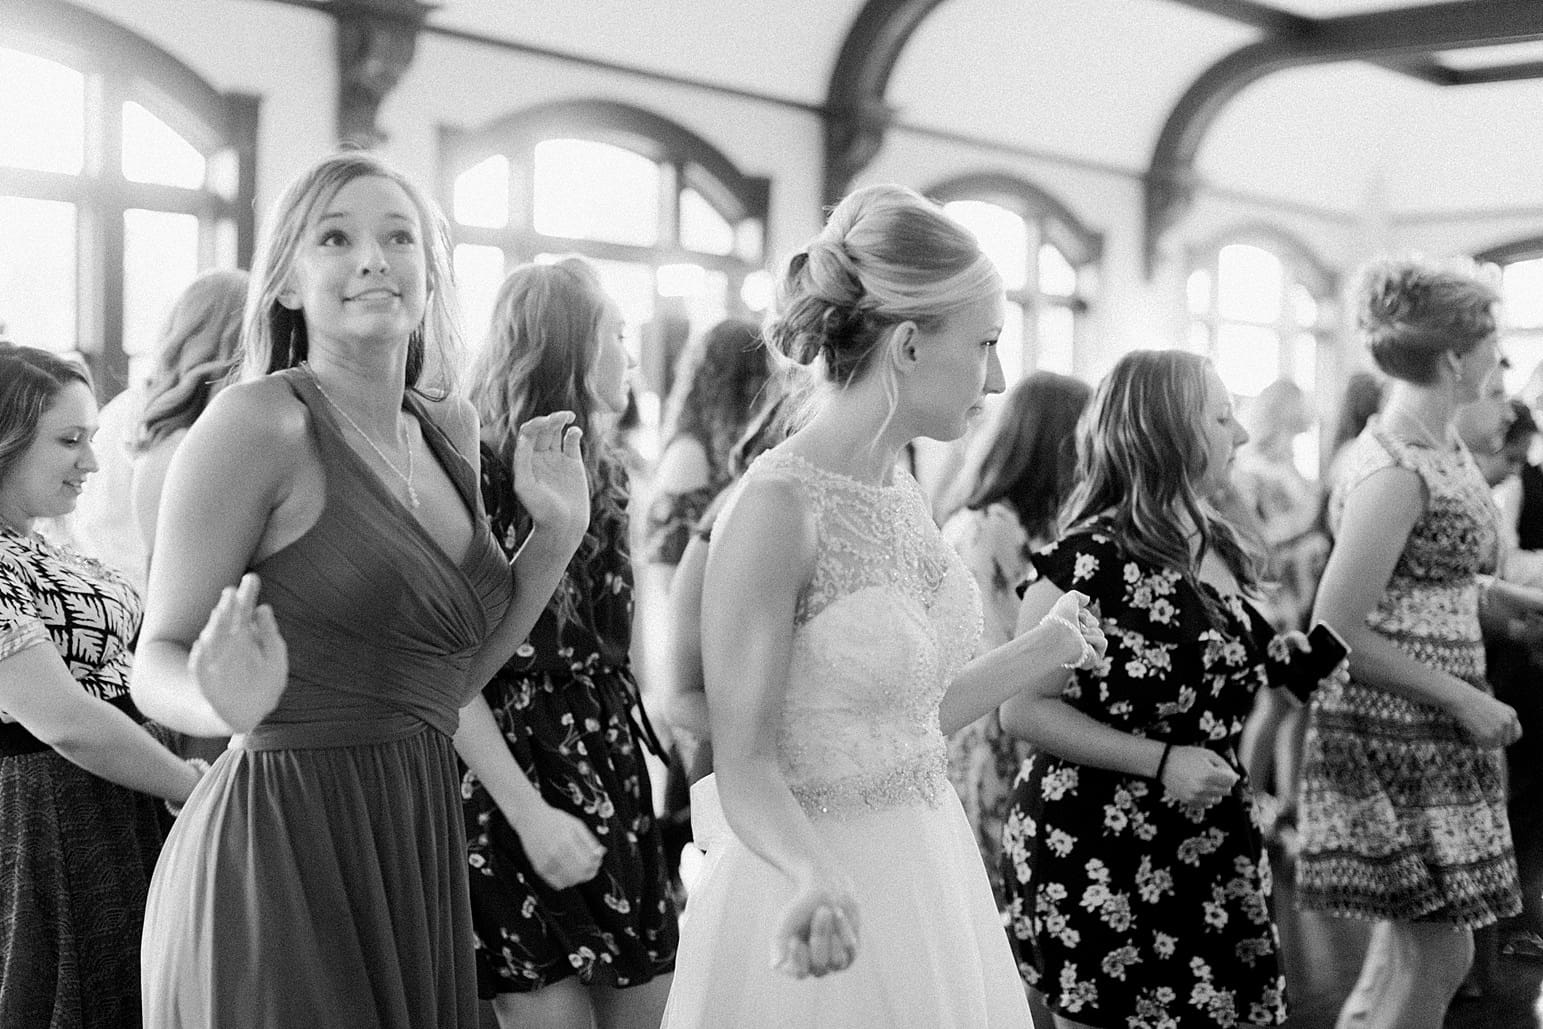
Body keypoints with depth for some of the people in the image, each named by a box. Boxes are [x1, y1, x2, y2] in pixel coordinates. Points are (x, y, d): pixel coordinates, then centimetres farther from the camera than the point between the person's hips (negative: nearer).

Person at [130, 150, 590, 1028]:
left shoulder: (449, 429, 9)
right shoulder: (259, 421, -11)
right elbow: (157, 661, -8)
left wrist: (559, 536, 5)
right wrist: (230, 706, -30)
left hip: (419, 842, 7)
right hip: (283, 846, -6)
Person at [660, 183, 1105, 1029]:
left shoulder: (903, 495, 5)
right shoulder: (775, 506, -18)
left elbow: (908, 719, 10)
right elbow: (746, 766, -16)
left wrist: (1047, 648, 23)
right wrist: (818, 878, -35)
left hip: (931, 868, 8)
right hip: (834, 911, -7)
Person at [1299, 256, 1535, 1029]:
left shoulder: (1437, 442, 7)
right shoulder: (1394, 471, -20)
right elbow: (1336, 633, -21)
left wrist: (1490, 596, 6)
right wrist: (1465, 700, -17)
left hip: (1431, 732, 9)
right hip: (1397, 733, -9)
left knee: (1411, 947, 16)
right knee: (1438, 954, -2)